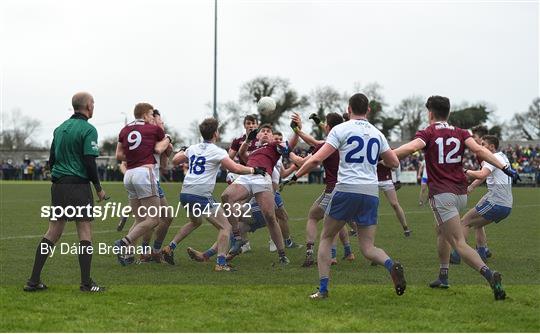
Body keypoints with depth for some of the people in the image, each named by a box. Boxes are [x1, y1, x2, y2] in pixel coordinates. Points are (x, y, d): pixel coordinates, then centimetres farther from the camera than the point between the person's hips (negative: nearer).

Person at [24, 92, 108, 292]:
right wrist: (99, 188, -5)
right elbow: (89, 162, -14)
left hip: (57, 185, 7)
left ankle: (34, 281, 7)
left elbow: (52, 159, 15)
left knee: (53, 233, 9)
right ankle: (86, 283, -3)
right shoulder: (88, 129, -9)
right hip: (78, 185, -7)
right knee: (85, 232, -1)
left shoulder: (60, 128, 14)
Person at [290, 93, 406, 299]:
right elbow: (394, 163, 21)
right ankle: (392, 266, -22)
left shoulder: (341, 129, 0)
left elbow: (316, 159, -7)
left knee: (326, 238, 14)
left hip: (346, 190, -3)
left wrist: (296, 175, 7)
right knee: (368, 248, 9)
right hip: (371, 193, 4)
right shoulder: (377, 134, 14)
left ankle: (323, 288, 7)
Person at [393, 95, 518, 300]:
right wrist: (504, 168, -10)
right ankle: (443, 277, 33)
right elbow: (478, 150, -5)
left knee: (459, 244, -11)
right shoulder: (460, 133, 11)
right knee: (442, 232, 30)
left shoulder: (428, 133, 0)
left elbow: (411, 147, -20)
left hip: (442, 194, -6)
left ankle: (489, 274, -31)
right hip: (461, 193, 6)